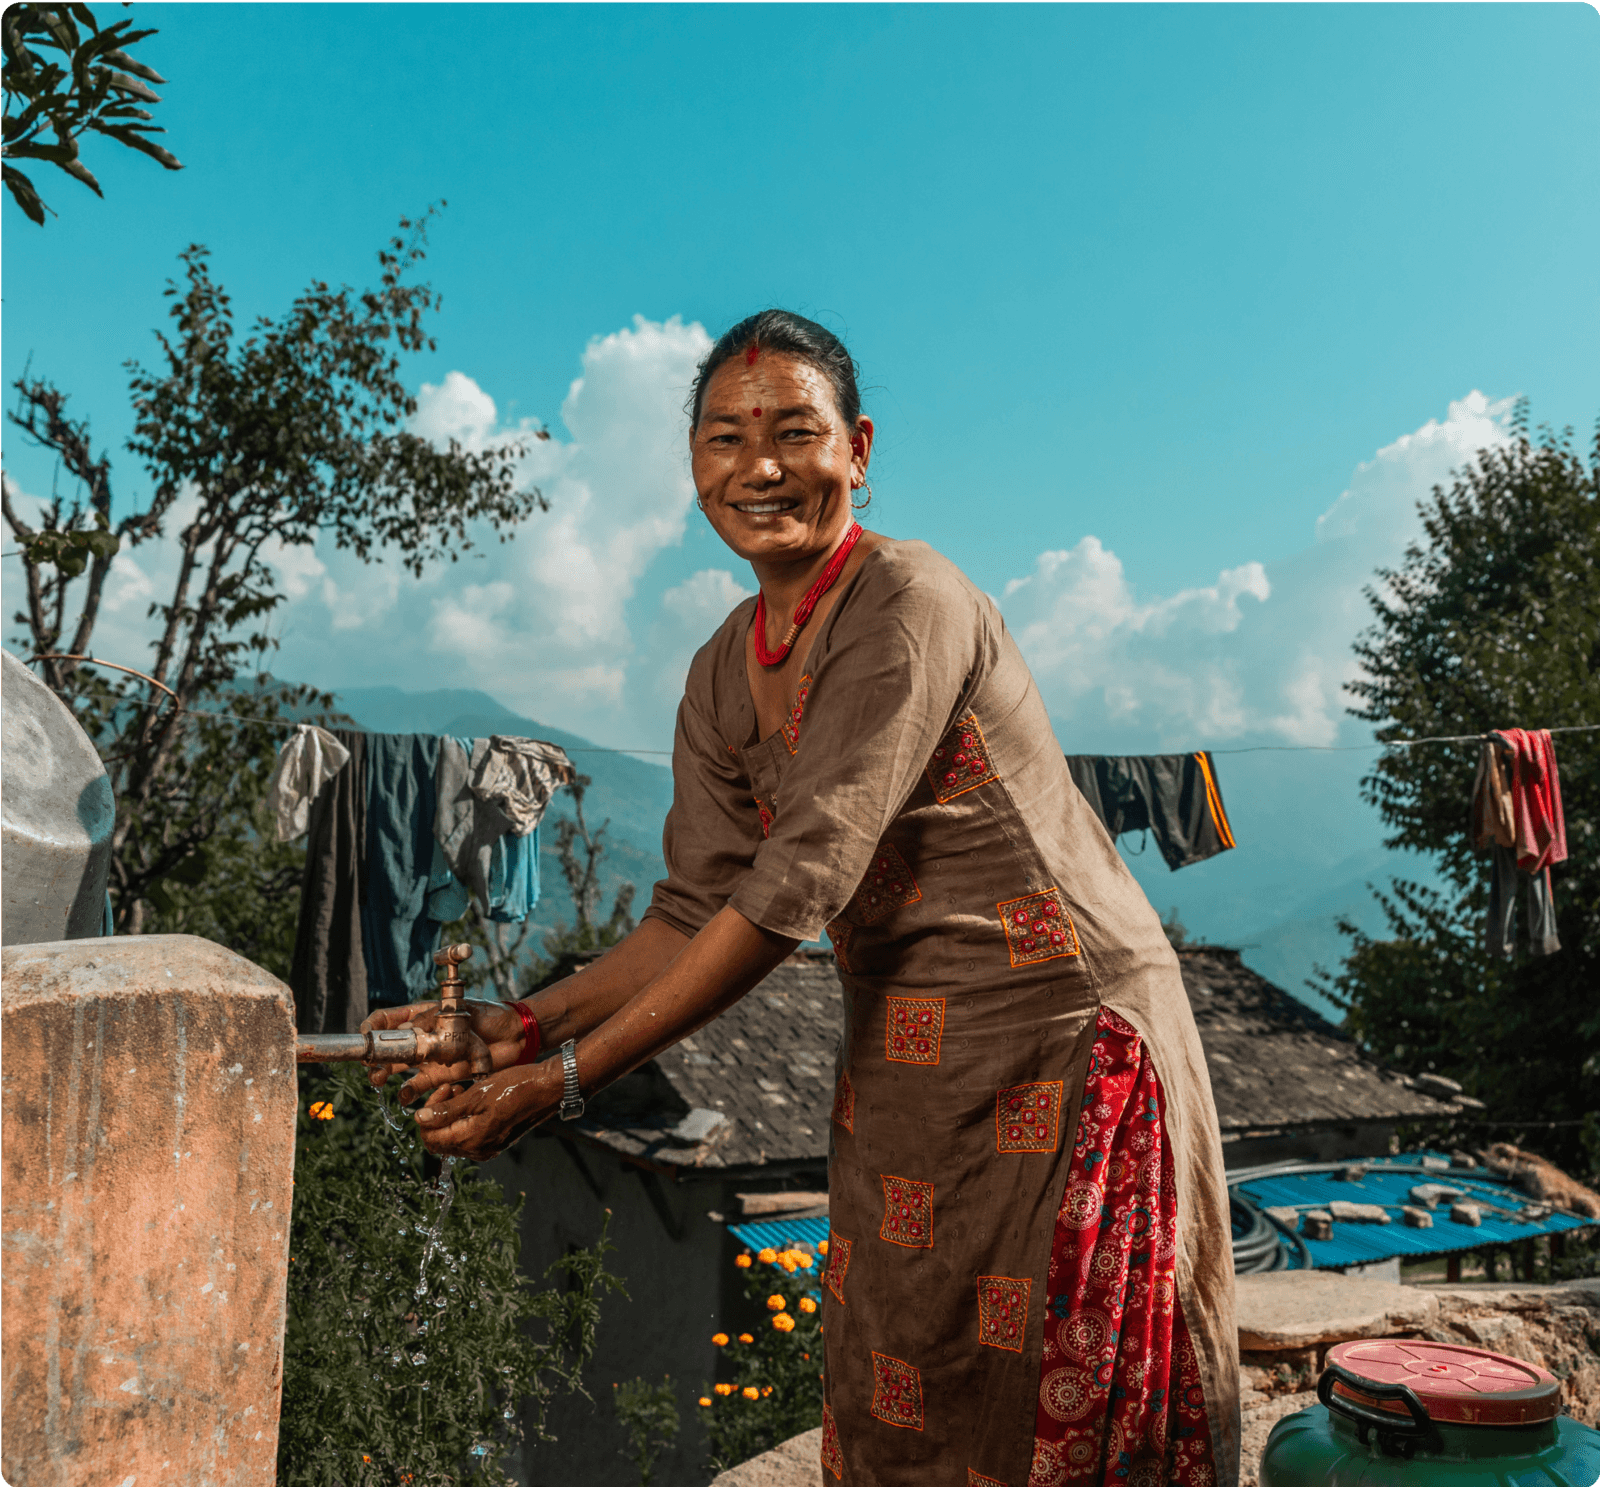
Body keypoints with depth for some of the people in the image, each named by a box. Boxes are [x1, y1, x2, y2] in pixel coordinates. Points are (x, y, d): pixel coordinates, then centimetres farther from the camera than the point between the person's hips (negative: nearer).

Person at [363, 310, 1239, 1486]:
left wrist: (564, 1080, -24)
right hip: (901, 1060, 7)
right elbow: (695, 910, 2)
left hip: (1059, 1040, -7)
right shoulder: (722, 676, 6)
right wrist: (527, 1024, -13)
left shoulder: (910, 600, -19)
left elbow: (797, 888, -25)